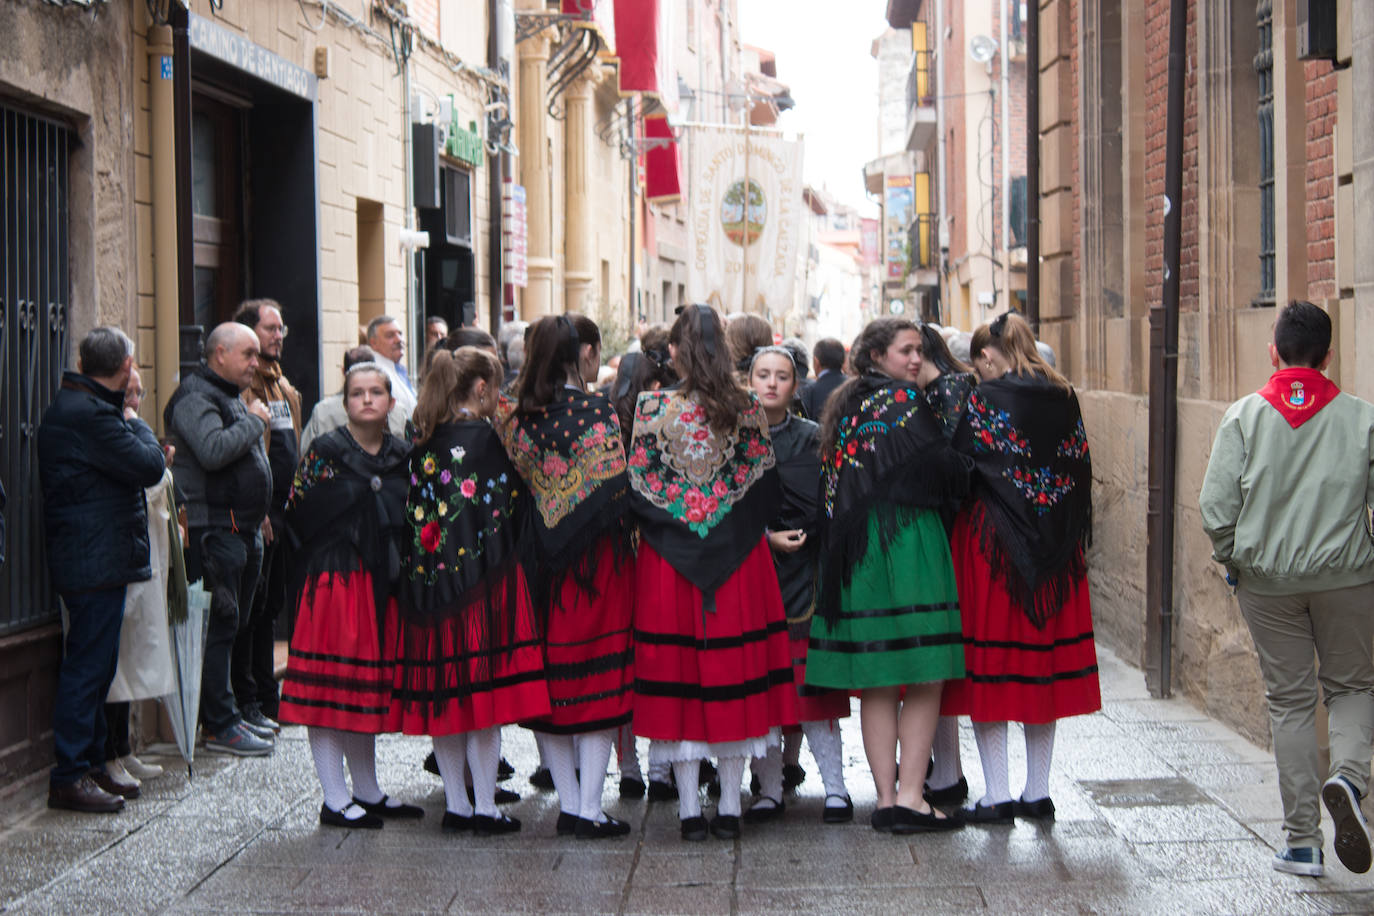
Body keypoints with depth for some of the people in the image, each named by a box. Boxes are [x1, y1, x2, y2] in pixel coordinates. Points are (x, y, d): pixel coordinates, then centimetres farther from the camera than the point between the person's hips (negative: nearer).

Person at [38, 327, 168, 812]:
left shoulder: (74, 405, 15)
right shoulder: (88, 414, -19)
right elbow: (149, 466, -18)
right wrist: (137, 424, -2)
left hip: (93, 562, 11)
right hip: (96, 565, -11)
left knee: (94, 666, 15)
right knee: (87, 667, -6)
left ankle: (91, 766, 23)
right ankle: (69, 777, -1)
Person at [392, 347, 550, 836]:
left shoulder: (423, 442, 9)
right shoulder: (483, 437, -10)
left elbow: (415, 509, 12)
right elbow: (503, 508, -10)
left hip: (429, 578, 6)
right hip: (483, 577, -6)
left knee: (442, 689, 9)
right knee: (483, 686, -1)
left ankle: (455, 803, 16)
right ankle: (484, 807, 2)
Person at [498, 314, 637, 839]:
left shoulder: (518, 415, 3)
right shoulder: (597, 411, -11)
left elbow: (518, 484, 7)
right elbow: (616, 491, -14)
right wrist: (629, 538, -2)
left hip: (540, 557, 5)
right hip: (597, 558, -5)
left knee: (549, 675, 11)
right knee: (599, 676, 1)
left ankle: (568, 803, 16)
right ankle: (590, 809, 0)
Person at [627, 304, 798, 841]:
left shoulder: (653, 409, -6)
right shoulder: (747, 410, -2)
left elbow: (637, 489, -3)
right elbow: (765, 490, 1)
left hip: (669, 558, -1)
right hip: (737, 561, 1)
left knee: (677, 675, 5)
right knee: (734, 673, 8)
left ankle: (689, 808, 9)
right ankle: (730, 806, 12)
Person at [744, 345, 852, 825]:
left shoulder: (813, 438, 8)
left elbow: (819, 505, 1)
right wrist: (765, 535, -10)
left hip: (800, 570, -1)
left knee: (811, 676, -5)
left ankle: (834, 786, 0)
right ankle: (770, 788, 7)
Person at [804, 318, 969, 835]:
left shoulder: (842, 406, 15)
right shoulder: (903, 401, -8)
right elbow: (940, 467, -13)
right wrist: (963, 481, 7)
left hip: (855, 553, 8)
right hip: (907, 545, -8)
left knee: (876, 685, 7)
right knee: (924, 678, -3)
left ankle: (885, 798, 8)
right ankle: (909, 797, -7)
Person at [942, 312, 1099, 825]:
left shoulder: (982, 402, -11)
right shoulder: (1065, 400, 4)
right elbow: (1081, 469, 7)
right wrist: (1066, 532, 15)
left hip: (991, 541, -5)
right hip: (1056, 550, 5)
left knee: (990, 663, 1)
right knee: (1046, 654, 11)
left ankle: (997, 796, 1)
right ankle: (1038, 792, 16)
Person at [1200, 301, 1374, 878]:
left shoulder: (1244, 417, -5)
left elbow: (1215, 506, -9)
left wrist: (1231, 561, 7)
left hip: (1267, 578, 1)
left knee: (1289, 701, 9)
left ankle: (1301, 841, 9)